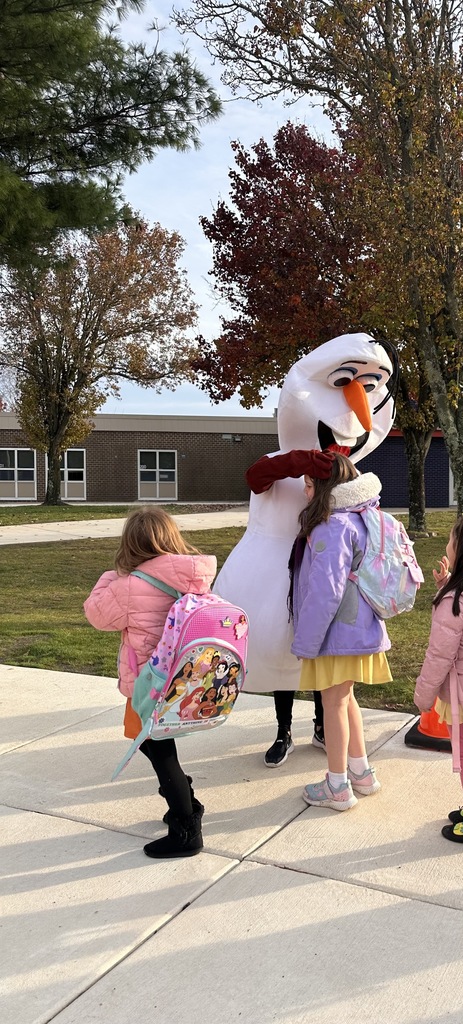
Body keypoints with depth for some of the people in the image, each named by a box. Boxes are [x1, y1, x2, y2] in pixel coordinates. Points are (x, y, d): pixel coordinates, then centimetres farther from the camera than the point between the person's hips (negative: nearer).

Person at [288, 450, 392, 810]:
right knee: (344, 699, 21)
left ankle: (338, 788, 18)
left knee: (334, 702, 4)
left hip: (338, 631, -9)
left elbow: (325, 591, -25)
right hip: (356, 627, 9)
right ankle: (361, 773, 33)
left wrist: (305, 642, -18)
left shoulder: (333, 527, -22)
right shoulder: (357, 518, 8)